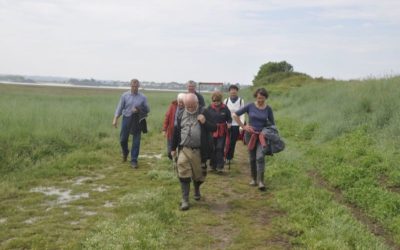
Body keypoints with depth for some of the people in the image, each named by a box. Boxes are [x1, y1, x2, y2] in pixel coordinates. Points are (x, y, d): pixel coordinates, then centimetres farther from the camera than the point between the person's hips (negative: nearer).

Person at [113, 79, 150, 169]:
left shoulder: (143, 97, 0)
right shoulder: (125, 95, 0)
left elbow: (147, 109, 4)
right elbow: (119, 108, 2)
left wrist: (139, 110, -15)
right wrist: (115, 119, -5)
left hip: (137, 121, 0)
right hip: (126, 119, 1)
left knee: (136, 142, -1)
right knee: (123, 139, 8)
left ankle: (134, 160, 10)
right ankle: (125, 152, 40)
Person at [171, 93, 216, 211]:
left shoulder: (204, 112, -4)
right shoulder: (181, 114, 5)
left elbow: (214, 128, -5)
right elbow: (176, 132, 11)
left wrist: (205, 122, -24)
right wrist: (173, 148, 11)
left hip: (199, 151, -1)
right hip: (184, 149, 1)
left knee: (198, 174, 13)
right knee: (183, 174, -7)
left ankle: (197, 190, 43)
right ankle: (185, 199, 0)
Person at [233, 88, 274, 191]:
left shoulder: (268, 109, -1)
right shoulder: (250, 106, -4)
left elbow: (272, 124, 9)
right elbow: (235, 115, -1)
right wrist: (243, 126, -3)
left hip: (262, 136, -1)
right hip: (250, 135, 1)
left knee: (260, 157, -17)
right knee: (252, 158, 9)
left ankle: (261, 181, -15)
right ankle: (253, 179, 26)